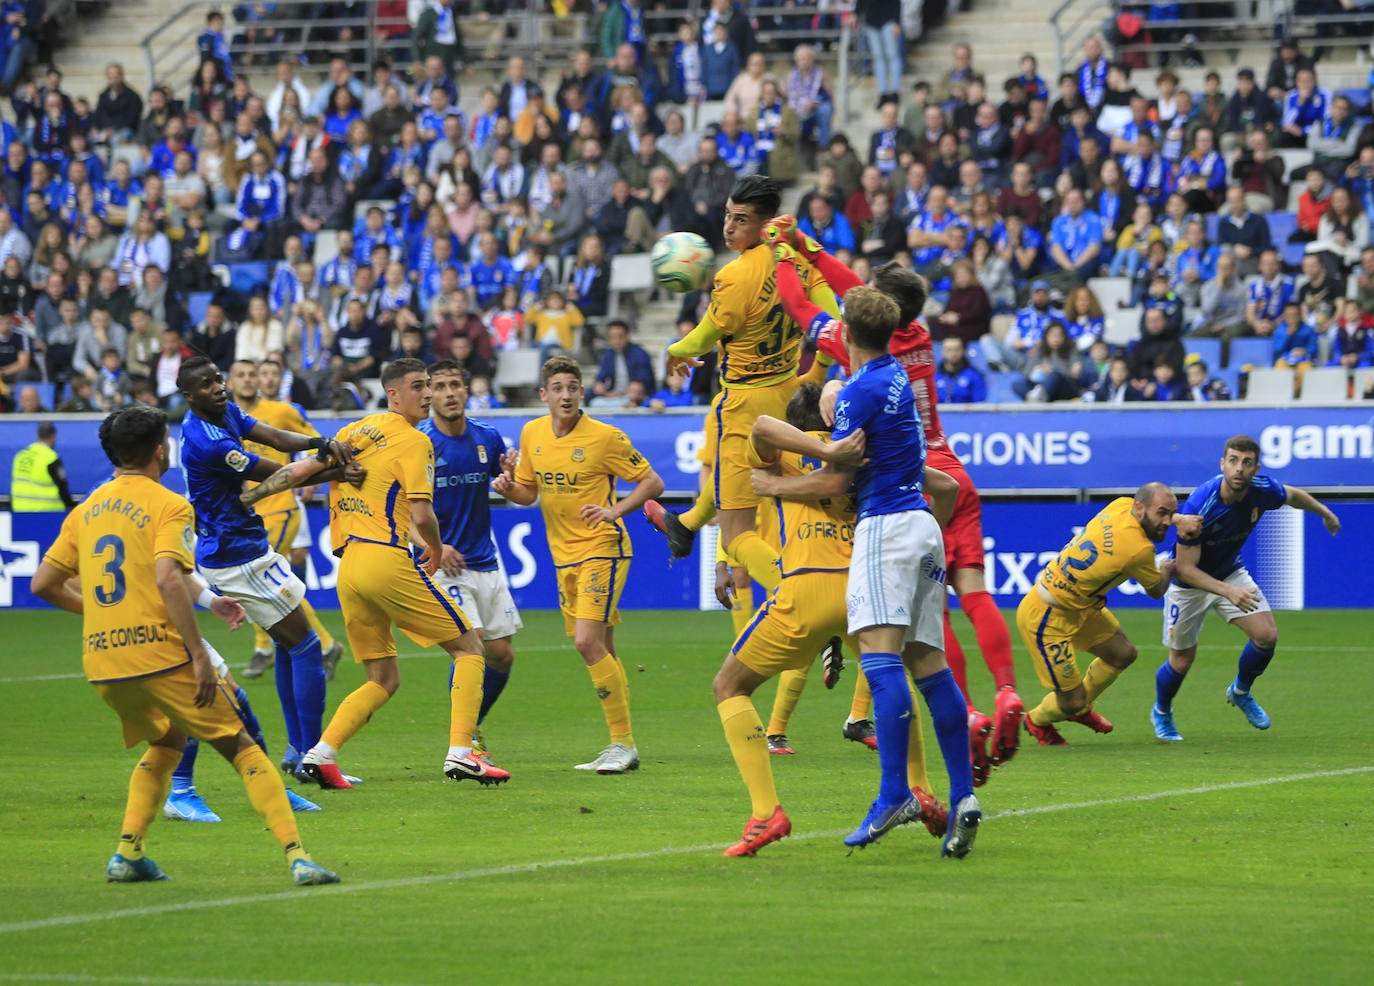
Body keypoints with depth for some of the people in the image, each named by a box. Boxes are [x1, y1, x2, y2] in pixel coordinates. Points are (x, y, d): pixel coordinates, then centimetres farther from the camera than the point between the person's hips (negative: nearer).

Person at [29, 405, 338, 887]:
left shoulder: (86, 510, 13)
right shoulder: (168, 505, -6)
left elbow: (43, 584, 15)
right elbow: (168, 579, -20)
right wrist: (200, 655, -18)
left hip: (101, 664, 6)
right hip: (160, 653, -6)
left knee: (166, 742, 29)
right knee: (242, 748, 2)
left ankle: (127, 853, 16)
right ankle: (296, 856, -9)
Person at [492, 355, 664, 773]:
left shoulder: (604, 437, -12)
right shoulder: (532, 434, 5)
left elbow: (652, 482, -6)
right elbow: (529, 493, 16)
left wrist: (614, 510, -19)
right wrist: (509, 487, -6)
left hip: (603, 550, -6)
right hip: (564, 555, 6)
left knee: (588, 642, -18)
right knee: (602, 651, 10)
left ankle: (623, 743, -12)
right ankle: (621, 746, 17)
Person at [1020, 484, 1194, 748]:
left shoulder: (1122, 505, -7)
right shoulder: (1139, 548, -28)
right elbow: (1156, 591, -6)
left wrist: (1178, 519, 0)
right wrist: (1167, 569, 16)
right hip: (1046, 619, -9)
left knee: (1123, 654, 19)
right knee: (1071, 702, 1)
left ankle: (1080, 707, 41)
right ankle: (1037, 721, 34)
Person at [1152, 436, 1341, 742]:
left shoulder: (1262, 490, -21)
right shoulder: (1200, 505, -37)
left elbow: (1293, 496, 6)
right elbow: (1185, 567, -31)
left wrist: (1325, 513, 24)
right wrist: (1229, 592, -43)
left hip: (1230, 572, 4)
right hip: (1189, 582, -4)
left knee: (1267, 635, -12)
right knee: (1181, 662, 4)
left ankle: (1240, 692, 19)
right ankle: (1161, 712, 37)